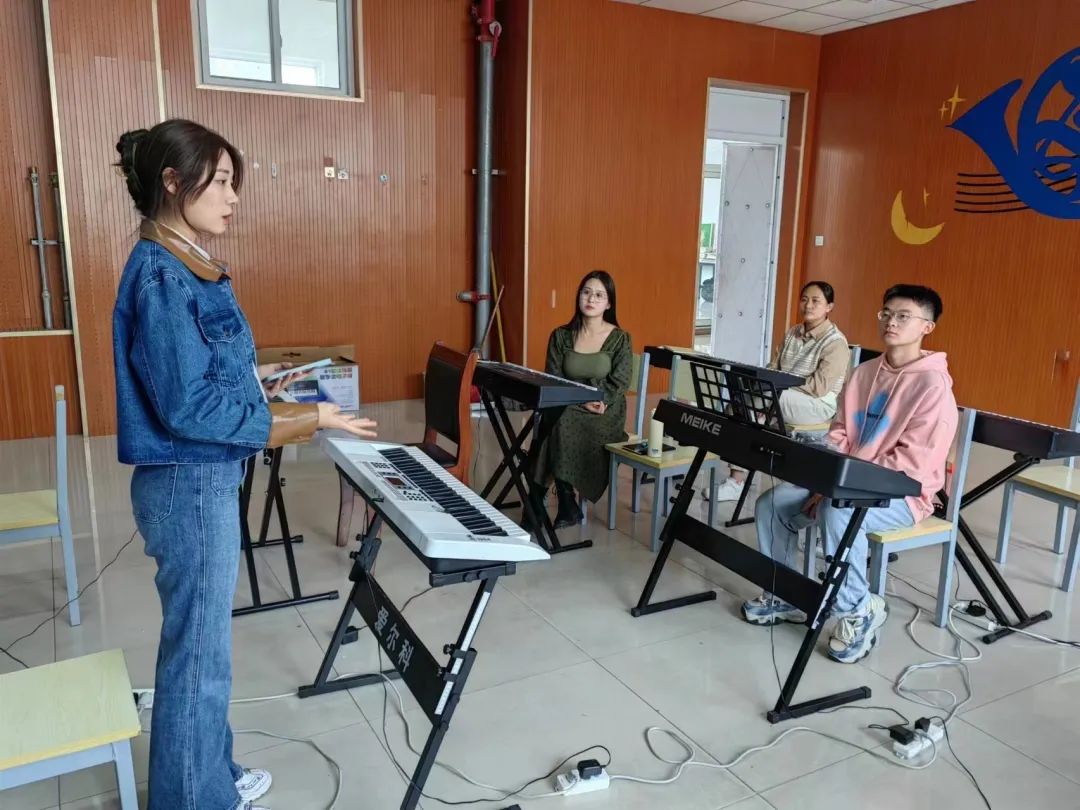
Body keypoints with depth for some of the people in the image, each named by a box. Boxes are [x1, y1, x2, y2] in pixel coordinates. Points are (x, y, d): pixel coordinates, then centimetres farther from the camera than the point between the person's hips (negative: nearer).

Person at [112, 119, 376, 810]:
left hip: (207, 478, 10)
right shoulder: (161, 275, -20)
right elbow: (188, 407, -24)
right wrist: (306, 420, -21)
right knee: (198, 652, 5)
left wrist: (259, 379, 9)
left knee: (202, 642, 22)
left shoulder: (186, 266, 9)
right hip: (191, 484, -10)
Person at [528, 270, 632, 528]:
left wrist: (597, 403, -21)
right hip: (567, 409, 2)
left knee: (561, 425, -32)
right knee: (551, 422, -33)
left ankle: (539, 499, -16)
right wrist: (581, 400, -16)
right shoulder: (561, 336, 7)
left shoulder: (620, 339, 1)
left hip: (606, 413, -2)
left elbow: (619, 383, -5)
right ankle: (567, 504, -22)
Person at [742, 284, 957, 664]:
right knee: (771, 502, -7)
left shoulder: (932, 383, -14)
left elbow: (913, 463, -20)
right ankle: (783, 596, 10)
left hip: (901, 494, -7)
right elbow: (839, 435, 10)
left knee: (838, 511, -37)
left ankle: (859, 609, -15)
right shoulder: (865, 373, 9)